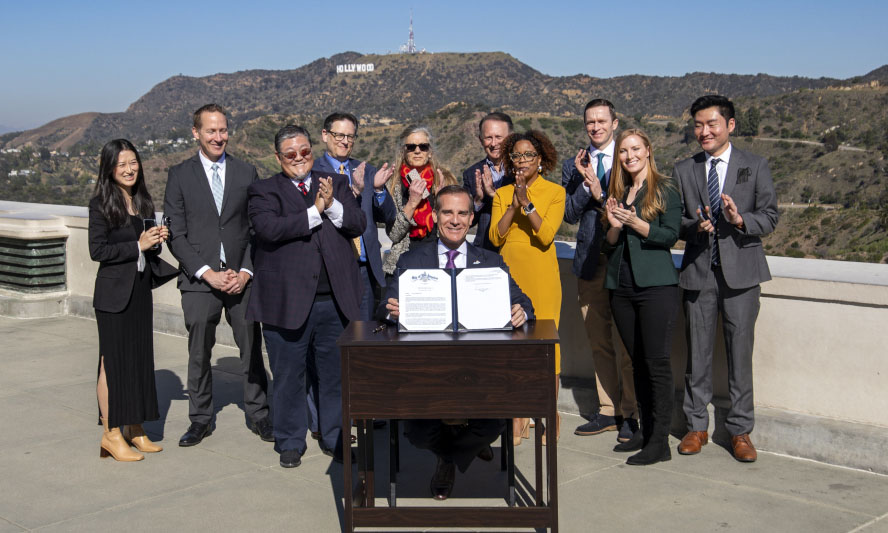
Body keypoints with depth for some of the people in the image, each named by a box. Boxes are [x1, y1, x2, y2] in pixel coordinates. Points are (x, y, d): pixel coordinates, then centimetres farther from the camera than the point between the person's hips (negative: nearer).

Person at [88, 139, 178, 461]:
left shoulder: (143, 201, 11)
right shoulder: (101, 204, -8)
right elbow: (97, 250, -14)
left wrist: (157, 239, -2)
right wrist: (138, 245, -18)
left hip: (141, 288, 7)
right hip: (114, 290, -7)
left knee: (140, 357, 10)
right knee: (112, 360, -3)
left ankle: (134, 428, 19)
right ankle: (111, 433, 4)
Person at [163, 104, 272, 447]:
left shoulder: (247, 173, 8)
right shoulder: (180, 175, 3)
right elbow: (175, 234, -2)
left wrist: (245, 272, -7)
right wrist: (207, 273, -11)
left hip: (242, 277, 1)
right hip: (199, 279, -1)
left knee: (251, 349, 5)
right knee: (199, 353, 6)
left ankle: (258, 415, 18)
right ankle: (200, 419, 19)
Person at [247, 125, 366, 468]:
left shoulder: (337, 184, 12)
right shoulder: (264, 191, 3)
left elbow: (358, 224, 0)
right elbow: (268, 228, -16)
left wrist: (332, 205, -17)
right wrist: (314, 211, -17)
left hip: (335, 301, 3)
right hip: (287, 302, -2)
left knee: (335, 374, 11)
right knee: (288, 377, 8)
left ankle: (334, 438, 27)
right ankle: (290, 443, 24)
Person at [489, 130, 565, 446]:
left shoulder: (555, 192, 3)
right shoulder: (502, 194, 12)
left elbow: (546, 235, -11)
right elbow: (495, 237, 0)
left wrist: (527, 202, -18)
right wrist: (513, 205, -10)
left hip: (541, 276, -3)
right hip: (509, 274, 3)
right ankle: (518, 417, 9)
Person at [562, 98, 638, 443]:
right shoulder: (573, 166, 12)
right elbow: (570, 214, 3)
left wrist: (600, 194, -12)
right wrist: (585, 182, -9)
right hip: (589, 263, 4)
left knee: (625, 343, -4)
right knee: (599, 343, 10)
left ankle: (631, 415, 6)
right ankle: (608, 411, 20)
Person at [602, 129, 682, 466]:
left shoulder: (665, 190, 0)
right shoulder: (617, 193, 16)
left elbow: (671, 235, -9)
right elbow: (608, 245, 14)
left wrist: (635, 223, -19)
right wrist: (614, 226, -7)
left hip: (656, 286, -6)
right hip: (621, 287, 6)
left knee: (657, 362, -6)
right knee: (638, 361, 11)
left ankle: (660, 441, -3)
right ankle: (645, 430, 20)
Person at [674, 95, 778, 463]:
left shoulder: (755, 166, 4)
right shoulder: (683, 171, 10)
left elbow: (770, 218, 0)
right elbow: (674, 222, 8)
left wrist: (741, 220, -20)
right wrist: (695, 226, -14)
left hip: (740, 271, -2)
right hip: (698, 271, 2)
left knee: (740, 351, 1)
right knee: (697, 352, 6)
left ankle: (740, 431, 13)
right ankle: (697, 426, 19)